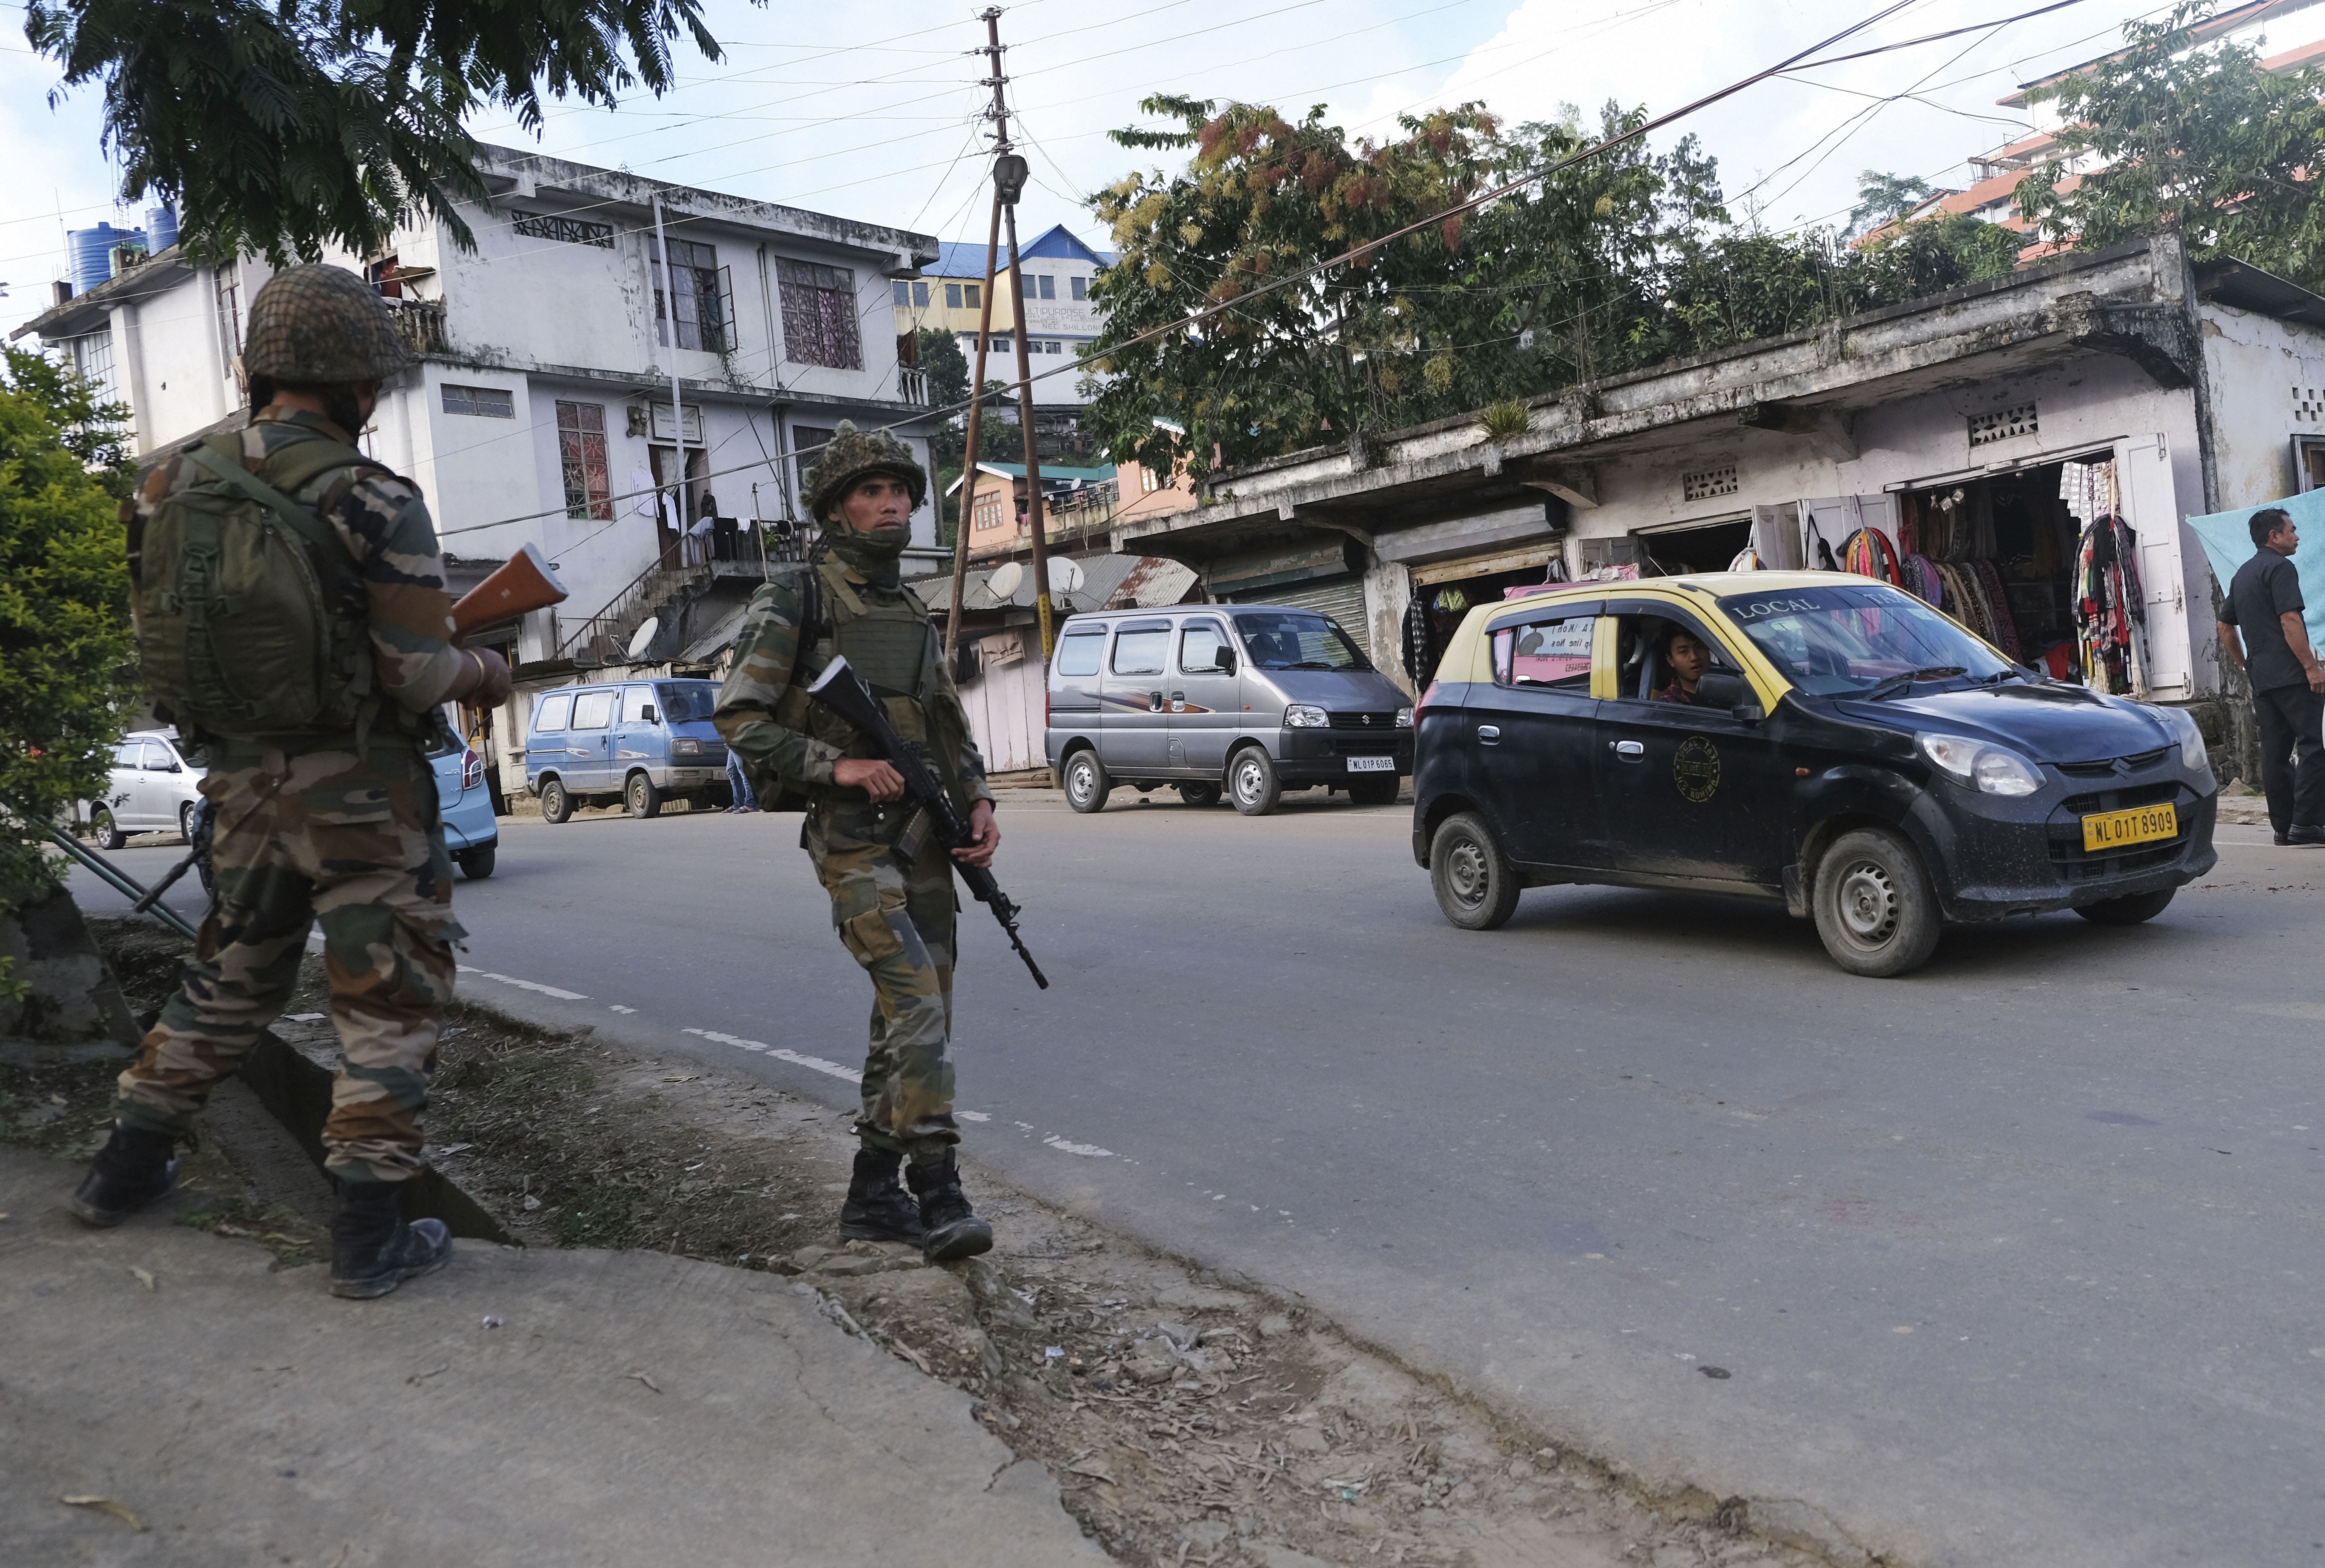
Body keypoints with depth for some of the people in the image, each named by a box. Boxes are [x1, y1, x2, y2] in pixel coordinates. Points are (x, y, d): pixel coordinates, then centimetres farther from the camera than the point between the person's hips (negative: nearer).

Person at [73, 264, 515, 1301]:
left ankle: (127, 1169, 35)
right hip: (359, 787, -6)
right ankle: (368, 1233, 5)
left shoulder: (179, 484, 2)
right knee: (389, 1000, 4)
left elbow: (165, 634, 8)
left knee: (229, 977, 24)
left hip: (241, 776, 6)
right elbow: (417, 672, -17)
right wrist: (483, 672, 4)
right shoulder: (373, 500, -16)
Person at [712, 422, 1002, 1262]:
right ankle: (938, 1191, -12)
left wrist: (979, 802, 3)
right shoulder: (795, 599, -4)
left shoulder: (912, 612, 16)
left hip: (926, 841, 7)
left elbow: (952, 729, 20)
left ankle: (873, 1192, 18)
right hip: (852, 841, -7)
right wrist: (836, 765, -19)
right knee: (917, 1003, -18)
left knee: (912, 1018, 8)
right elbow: (738, 719, -8)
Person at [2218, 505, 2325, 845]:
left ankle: (2283, 826, 9)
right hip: (2291, 676, -9)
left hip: (2261, 677, 9)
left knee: (2275, 752, 7)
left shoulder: (2242, 575, 20)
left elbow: (2225, 628, 24)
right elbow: (2290, 621, -17)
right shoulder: (2280, 567, -7)